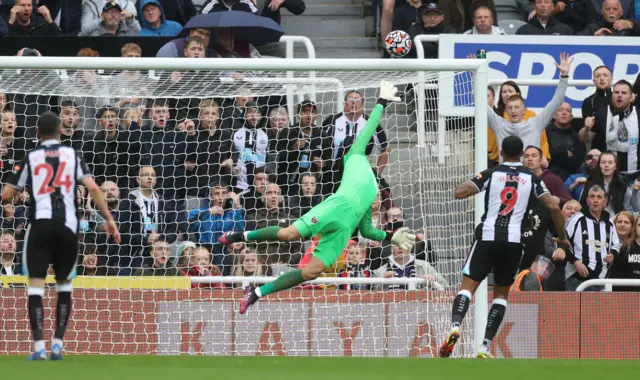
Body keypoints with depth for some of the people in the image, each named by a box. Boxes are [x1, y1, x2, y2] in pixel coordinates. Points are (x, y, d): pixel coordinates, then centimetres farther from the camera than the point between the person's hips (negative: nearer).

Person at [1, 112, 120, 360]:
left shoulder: (30, 158, 7)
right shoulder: (72, 155, 9)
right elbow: (92, 188, -2)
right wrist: (109, 219, 0)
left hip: (40, 225, -2)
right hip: (67, 226, 2)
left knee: (35, 284, -3)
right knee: (64, 284, 18)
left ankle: (39, 347, -16)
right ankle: (58, 345, 12)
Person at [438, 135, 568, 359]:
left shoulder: (491, 174, 4)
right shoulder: (531, 178, 8)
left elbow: (459, 193, -7)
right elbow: (554, 207, 1)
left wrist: (462, 188, 18)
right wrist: (562, 237, 13)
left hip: (488, 237, -1)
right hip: (514, 241, 1)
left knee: (468, 285, -1)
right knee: (501, 293, 14)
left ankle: (455, 327, -30)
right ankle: (485, 347, 3)